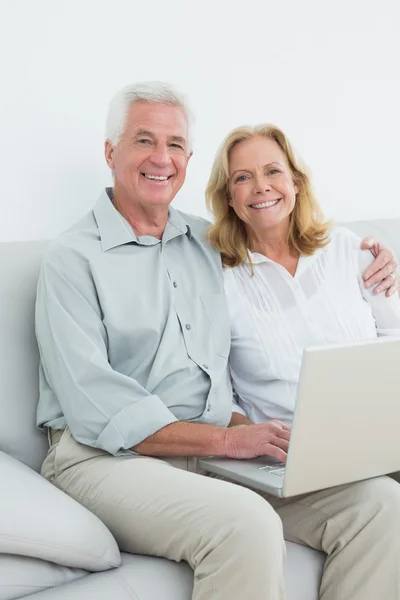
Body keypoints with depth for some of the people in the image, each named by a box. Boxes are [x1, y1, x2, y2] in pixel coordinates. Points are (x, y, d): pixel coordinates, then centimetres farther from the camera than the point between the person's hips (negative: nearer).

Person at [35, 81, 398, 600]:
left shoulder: (210, 242, 17)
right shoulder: (73, 259, -1)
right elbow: (94, 406, -12)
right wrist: (226, 439, -18)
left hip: (220, 450, 5)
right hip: (108, 458, -5)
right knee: (246, 524, -34)